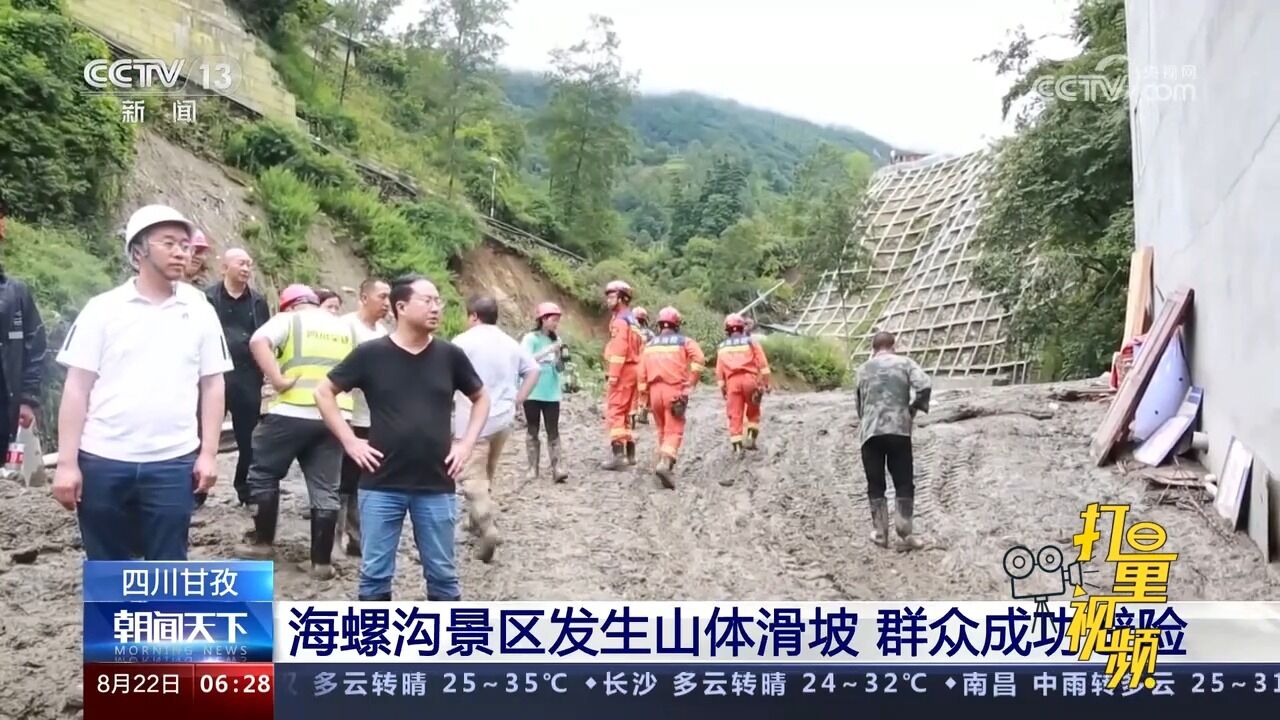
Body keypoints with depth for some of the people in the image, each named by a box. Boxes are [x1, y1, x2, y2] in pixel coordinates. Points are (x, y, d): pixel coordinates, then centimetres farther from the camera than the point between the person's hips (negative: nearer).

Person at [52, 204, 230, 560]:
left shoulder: (200, 312, 4)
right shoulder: (103, 309, 0)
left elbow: (212, 385, 7)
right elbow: (77, 387, -1)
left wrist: (209, 454, 1)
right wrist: (66, 461, -5)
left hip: (173, 463, 1)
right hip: (102, 461, 0)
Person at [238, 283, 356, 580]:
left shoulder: (289, 320, 4)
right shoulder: (346, 329, 19)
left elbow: (258, 342, -15)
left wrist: (278, 380, -16)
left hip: (293, 412, -4)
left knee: (263, 473, 14)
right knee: (325, 489, 7)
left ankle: (264, 543, 18)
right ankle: (322, 561, 8)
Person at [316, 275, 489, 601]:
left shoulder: (450, 355, 0)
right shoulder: (371, 354, -5)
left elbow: (481, 398, 15)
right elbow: (324, 393, 4)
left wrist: (467, 443, 4)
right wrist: (350, 441, -3)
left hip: (437, 486, 1)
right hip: (381, 485, -1)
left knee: (442, 574, 10)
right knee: (375, 573, 8)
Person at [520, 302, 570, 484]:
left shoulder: (556, 340, 8)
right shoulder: (530, 338, -6)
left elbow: (559, 369, 10)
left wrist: (561, 357, -11)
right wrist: (549, 350, -25)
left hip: (551, 393, 4)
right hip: (533, 392, -4)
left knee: (553, 431, -1)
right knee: (532, 430, 5)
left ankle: (557, 468, -6)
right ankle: (533, 468, 9)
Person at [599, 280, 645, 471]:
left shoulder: (620, 320, -11)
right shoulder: (633, 321, 19)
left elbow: (619, 349, -20)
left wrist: (613, 374, -21)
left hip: (623, 371, -10)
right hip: (633, 370, 10)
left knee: (614, 411, -11)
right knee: (626, 412, 16)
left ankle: (618, 454, -17)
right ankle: (629, 453, 20)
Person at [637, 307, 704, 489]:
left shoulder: (650, 344, 15)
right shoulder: (684, 341, 4)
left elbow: (642, 372, 11)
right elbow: (699, 359, -13)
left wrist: (644, 395, 16)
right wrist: (691, 383, -8)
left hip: (655, 390, 4)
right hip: (674, 390, -4)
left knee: (662, 428, 20)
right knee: (674, 430, -6)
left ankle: (665, 460, 28)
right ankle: (665, 463, -25)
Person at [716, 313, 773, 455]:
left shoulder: (722, 347, 16)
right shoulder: (751, 342, 10)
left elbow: (719, 371, 13)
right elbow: (762, 363, 1)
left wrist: (722, 390, 18)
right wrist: (766, 382, 1)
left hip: (732, 381, 1)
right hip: (750, 379, -1)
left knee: (735, 415, 2)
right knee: (753, 411, 16)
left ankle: (737, 446, -4)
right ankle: (751, 437, 2)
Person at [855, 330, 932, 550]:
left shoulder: (864, 369, 14)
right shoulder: (905, 363, 6)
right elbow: (924, 386, -9)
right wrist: (913, 409, 4)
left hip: (870, 432, 2)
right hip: (899, 430, -2)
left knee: (875, 486, 10)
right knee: (904, 483, 8)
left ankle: (880, 533, 13)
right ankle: (905, 534, 6)